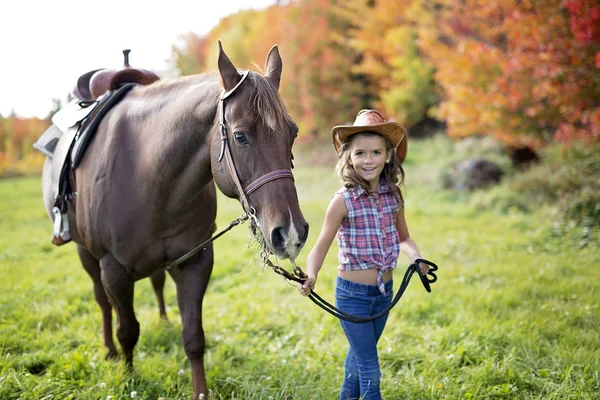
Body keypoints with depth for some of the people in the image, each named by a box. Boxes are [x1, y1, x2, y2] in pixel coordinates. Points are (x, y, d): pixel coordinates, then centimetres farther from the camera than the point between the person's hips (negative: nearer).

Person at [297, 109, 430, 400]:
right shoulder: (343, 200, -17)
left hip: (384, 291, 5)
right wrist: (310, 277, -33)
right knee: (370, 368, 0)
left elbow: (403, 238, 12)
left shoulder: (394, 196, -3)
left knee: (359, 354, 24)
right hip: (352, 294, -5)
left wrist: (416, 258, -9)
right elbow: (321, 247, -14)